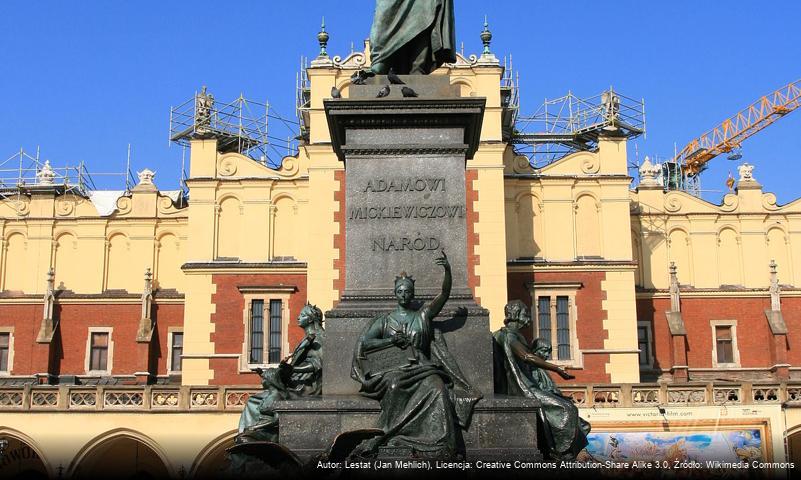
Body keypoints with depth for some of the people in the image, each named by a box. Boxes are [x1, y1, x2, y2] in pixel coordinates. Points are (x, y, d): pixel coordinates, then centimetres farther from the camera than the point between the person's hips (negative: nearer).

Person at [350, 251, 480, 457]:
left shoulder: (423, 315, 18)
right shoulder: (384, 320, 18)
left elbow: (444, 294, 7)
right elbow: (363, 343, 9)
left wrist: (448, 271, -8)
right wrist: (391, 341, -3)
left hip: (422, 369, 1)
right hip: (394, 369, 0)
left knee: (436, 388, -33)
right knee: (395, 385, -37)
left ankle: (440, 446, -36)